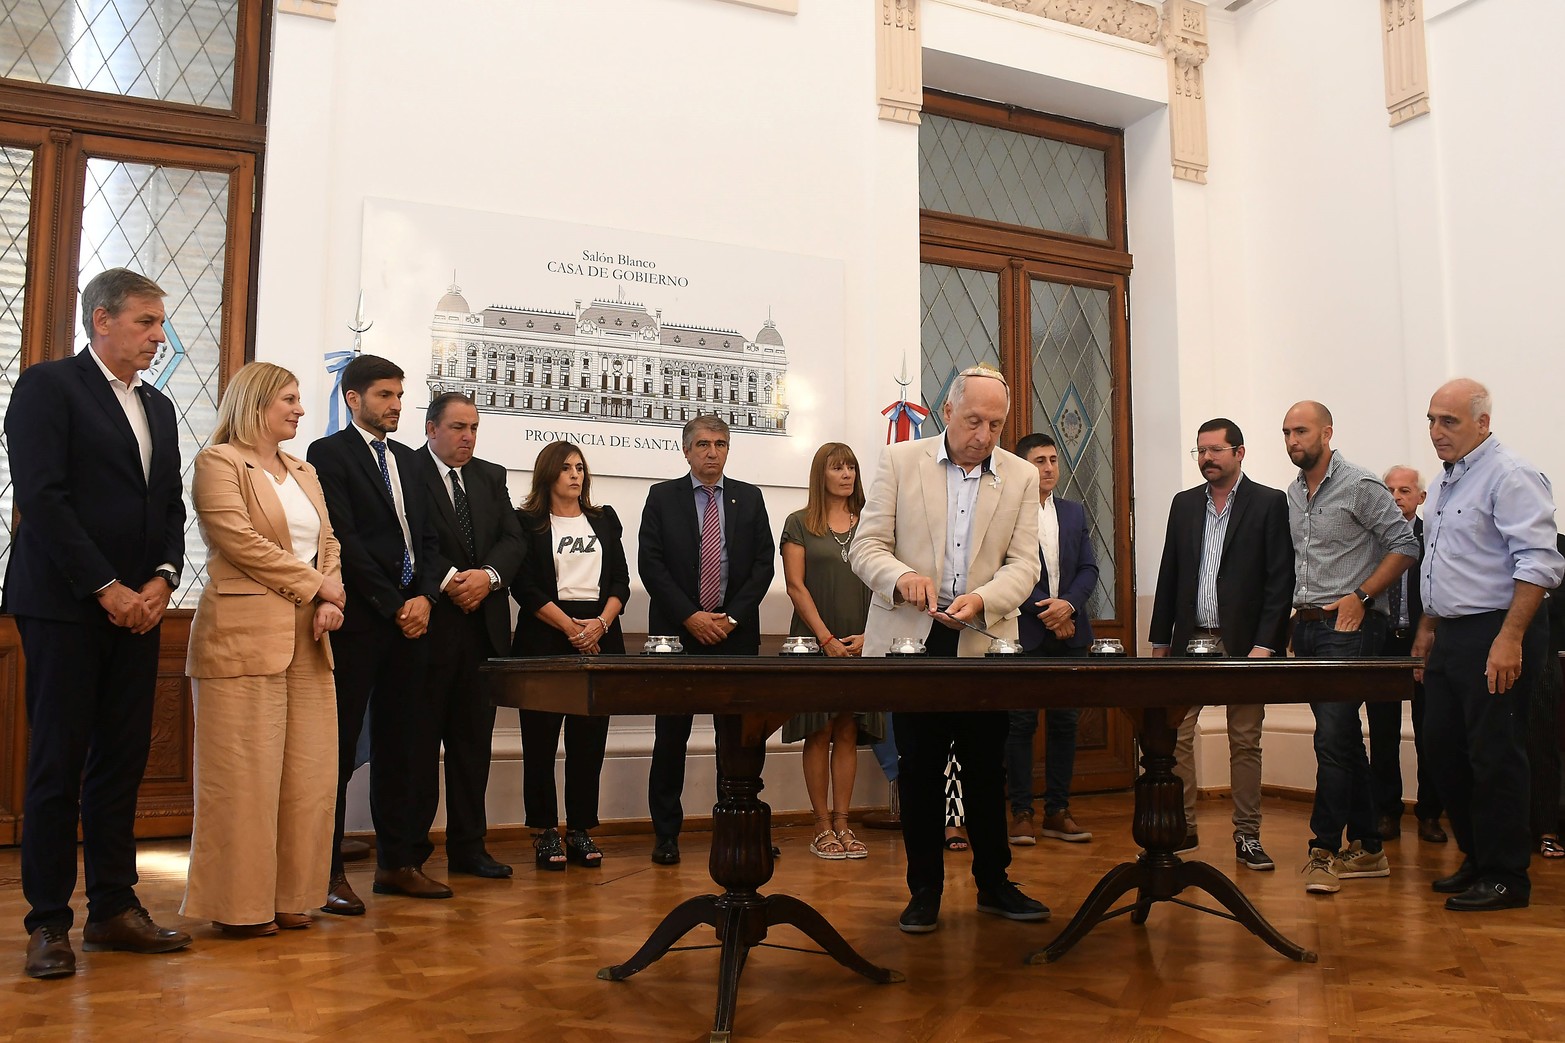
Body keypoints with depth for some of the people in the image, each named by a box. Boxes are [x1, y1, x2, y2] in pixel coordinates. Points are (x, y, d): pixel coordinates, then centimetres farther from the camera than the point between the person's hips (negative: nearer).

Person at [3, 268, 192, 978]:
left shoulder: (158, 407, 17)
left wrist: (162, 579, -2)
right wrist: (107, 588, -15)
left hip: (137, 608, 6)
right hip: (65, 606, -6)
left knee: (122, 762, 8)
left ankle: (113, 909, 15)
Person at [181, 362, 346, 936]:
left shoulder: (305, 472, 21)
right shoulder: (219, 462, -1)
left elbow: (328, 542, 15)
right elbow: (240, 540, -12)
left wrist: (331, 603, -3)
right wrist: (314, 586, -8)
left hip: (306, 639, 7)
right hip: (244, 635, -7)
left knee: (309, 775, 5)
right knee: (245, 775, -3)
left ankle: (288, 897, 14)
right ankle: (239, 905, 6)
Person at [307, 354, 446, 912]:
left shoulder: (408, 459, 19)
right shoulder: (329, 453, -2)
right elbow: (345, 541, -11)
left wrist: (424, 597, -1)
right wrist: (394, 606, -11)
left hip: (410, 619, 7)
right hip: (357, 621, -6)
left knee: (408, 746, 8)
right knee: (338, 747, -1)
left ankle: (398, 863, 16)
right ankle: (328, 873, 5)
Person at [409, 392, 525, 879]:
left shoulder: (491, 477, 16)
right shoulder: (406, 471, -2)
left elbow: (512, 539, 8)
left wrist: (488, 575, -10)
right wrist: (448, 580, -19)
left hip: (483, 625, 5)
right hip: (429, 624, -5)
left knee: (474, 740, 9)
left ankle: (468, 846, 18)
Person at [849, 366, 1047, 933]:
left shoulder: (1021, 477, 7)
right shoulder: (900, 461, 2)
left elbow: (1023, 563, 0)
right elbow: (866, 547, -2)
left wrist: (982, 599, -20)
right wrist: (901, 577, -24)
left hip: (984, 641, 1)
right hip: (913, 638, -1)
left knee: (987, 769, 8)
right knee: (919, 771, 5)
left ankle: (993, 882, 23)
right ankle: (924, 890, 17)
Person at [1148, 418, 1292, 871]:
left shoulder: (1270, 503, 0)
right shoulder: (1184, 504, 12)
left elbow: (1280, 579, -6)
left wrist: (1265, 643, -13)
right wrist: (1160, 641, 9)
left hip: (1244, 643, -3)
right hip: (1189, 640, 4)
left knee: (1245, 743, 5)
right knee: (1174, 736, 1)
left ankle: (1247, 837, 14)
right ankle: (1182, 829, 12)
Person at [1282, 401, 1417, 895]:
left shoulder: (1360, 485, -8)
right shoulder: (1293, 493, 14)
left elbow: (1405, 544, -9)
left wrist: (1360, 596, -15)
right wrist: (1299, 606, 10)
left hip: (1348, 627, -8)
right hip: (1307, 626, 8)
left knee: (1333, 739, -11)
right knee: (1345, 740, 12)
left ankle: (1324, 850, -5)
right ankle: (1366, 849, 20)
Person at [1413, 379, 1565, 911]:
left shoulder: (1510, 475, -12)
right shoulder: (1444, 481, 17)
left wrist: (1510, 638, -24)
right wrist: (1427, 627, 22)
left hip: (1495, 636, -9)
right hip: (1450, 637, 9)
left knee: (1494, 757, -3)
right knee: (1444, 747, 13)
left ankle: (1505, 877, 8)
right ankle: (1475, 858, 26)